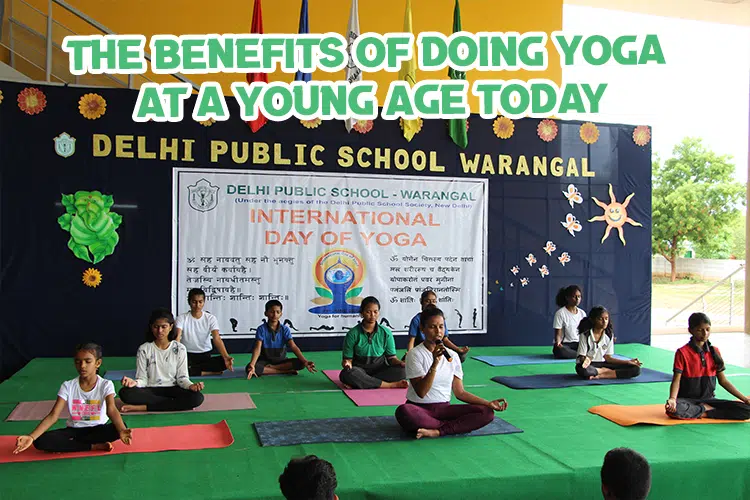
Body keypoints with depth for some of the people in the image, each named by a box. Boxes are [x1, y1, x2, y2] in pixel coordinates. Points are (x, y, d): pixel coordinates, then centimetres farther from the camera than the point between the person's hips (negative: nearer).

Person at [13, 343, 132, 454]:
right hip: (75, 430, 2)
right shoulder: (67, 386, -7)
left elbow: (111, 410, -28)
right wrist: (31, 437, -31)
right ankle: (95, 446, -21)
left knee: (119, 427, -34)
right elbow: (53, 416, -14)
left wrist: (122, 430, -49)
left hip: (98, 430, -2)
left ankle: (66, 445, -19)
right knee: (40, 441, -24)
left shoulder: (106, 385, -12)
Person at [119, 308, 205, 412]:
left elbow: (182, 377, 0)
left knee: (197, 397, -30)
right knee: (125, 393, -31)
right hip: (151, 391, 0)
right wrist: (135, 383, -26)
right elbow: (142, 379, -3)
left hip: (172, 389, 0)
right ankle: (177, 404, -23)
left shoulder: (180, 349, 1)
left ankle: (143, 407, -24)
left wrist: (191, 386, -22)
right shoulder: (144, 349, 0)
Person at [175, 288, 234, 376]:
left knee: (225, 362, -27)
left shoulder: (211, 318, -4)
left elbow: (217, 338, -17)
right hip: (187, 356, -2)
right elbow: (177, 338, -20)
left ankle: (190, 369, -15)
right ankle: (209, 372, -19)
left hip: (205, 356, 2)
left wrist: (226, 357, -35)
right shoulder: (182, 318, -6)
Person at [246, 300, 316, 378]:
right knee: (249, 368, -35)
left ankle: (272, 367, -18)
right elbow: (257, 349, -20)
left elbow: (293, 346, -14)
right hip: (265, 361, -1)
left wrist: (305, 361, -30)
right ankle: (286, 371, -28)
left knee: (300, 363, -24)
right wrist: (252, 364, -39)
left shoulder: (285, 329, -4)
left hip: (281, 361, 2)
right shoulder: (261, 329, -9)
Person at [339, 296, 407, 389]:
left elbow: (391, 357, 3)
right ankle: (391, 384, -26)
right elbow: (348, 358, -3)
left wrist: (400, 363, -19)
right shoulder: (353, 334, -3)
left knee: (401, 371, -27)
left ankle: (363, 383, -23)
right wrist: (347, 363, -27)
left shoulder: (386, 333, 2)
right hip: (360, 370, -1)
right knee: (346, 375, -36)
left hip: (380, 369, 2)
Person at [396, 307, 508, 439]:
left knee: (487, 412, -17)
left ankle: (436, 431, -24)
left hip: (444, 408, 4)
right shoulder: (415, 354, -8)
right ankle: (457, 425, -22)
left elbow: (460, 392, 9)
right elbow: (421, 392, -16)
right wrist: (435, 363, -26)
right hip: (419, 409, -4)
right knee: (403, 411, -40)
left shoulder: (452, 356, 7)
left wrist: (488, 403, -3)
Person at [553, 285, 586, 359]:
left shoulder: (582, 313, 10)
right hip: (565, 344, -4)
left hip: (579, 344, 4)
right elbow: (558, 334, -8)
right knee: (559, 350, -40)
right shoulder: (560, 313, -5)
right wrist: (558, 342, -30)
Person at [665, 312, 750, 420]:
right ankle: (706, 409, -13)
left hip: (708, 399, 4)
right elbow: (676, 380, -11)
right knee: (673, 409, -39)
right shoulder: (682, 353, -5)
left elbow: (723, 381, 14)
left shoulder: (714, 352, 9)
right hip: (687, 400, -4)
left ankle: (704, 413, -11)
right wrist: (672, 399, -30)